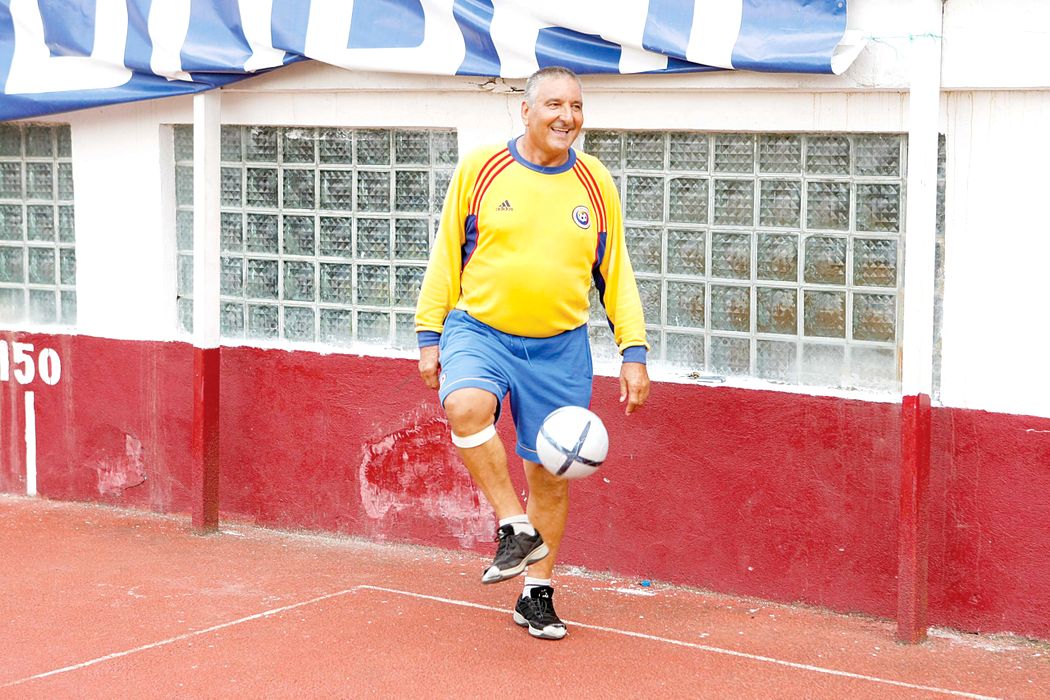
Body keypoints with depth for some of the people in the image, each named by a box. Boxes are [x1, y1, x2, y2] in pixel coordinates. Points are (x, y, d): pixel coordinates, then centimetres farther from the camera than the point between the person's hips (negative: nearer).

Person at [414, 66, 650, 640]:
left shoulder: (596, 185, 6)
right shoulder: (479, 170, 0)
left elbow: (616, 273, 12)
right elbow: (446, 257, 7)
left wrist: (633, 351, 5)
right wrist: (429, 336, 4)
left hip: (559, 348, 2)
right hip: (479, 330, -2)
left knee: (550, 475, 5)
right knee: (466, 406, -33)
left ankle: (536, 594, 22)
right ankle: (515, 528, -18)